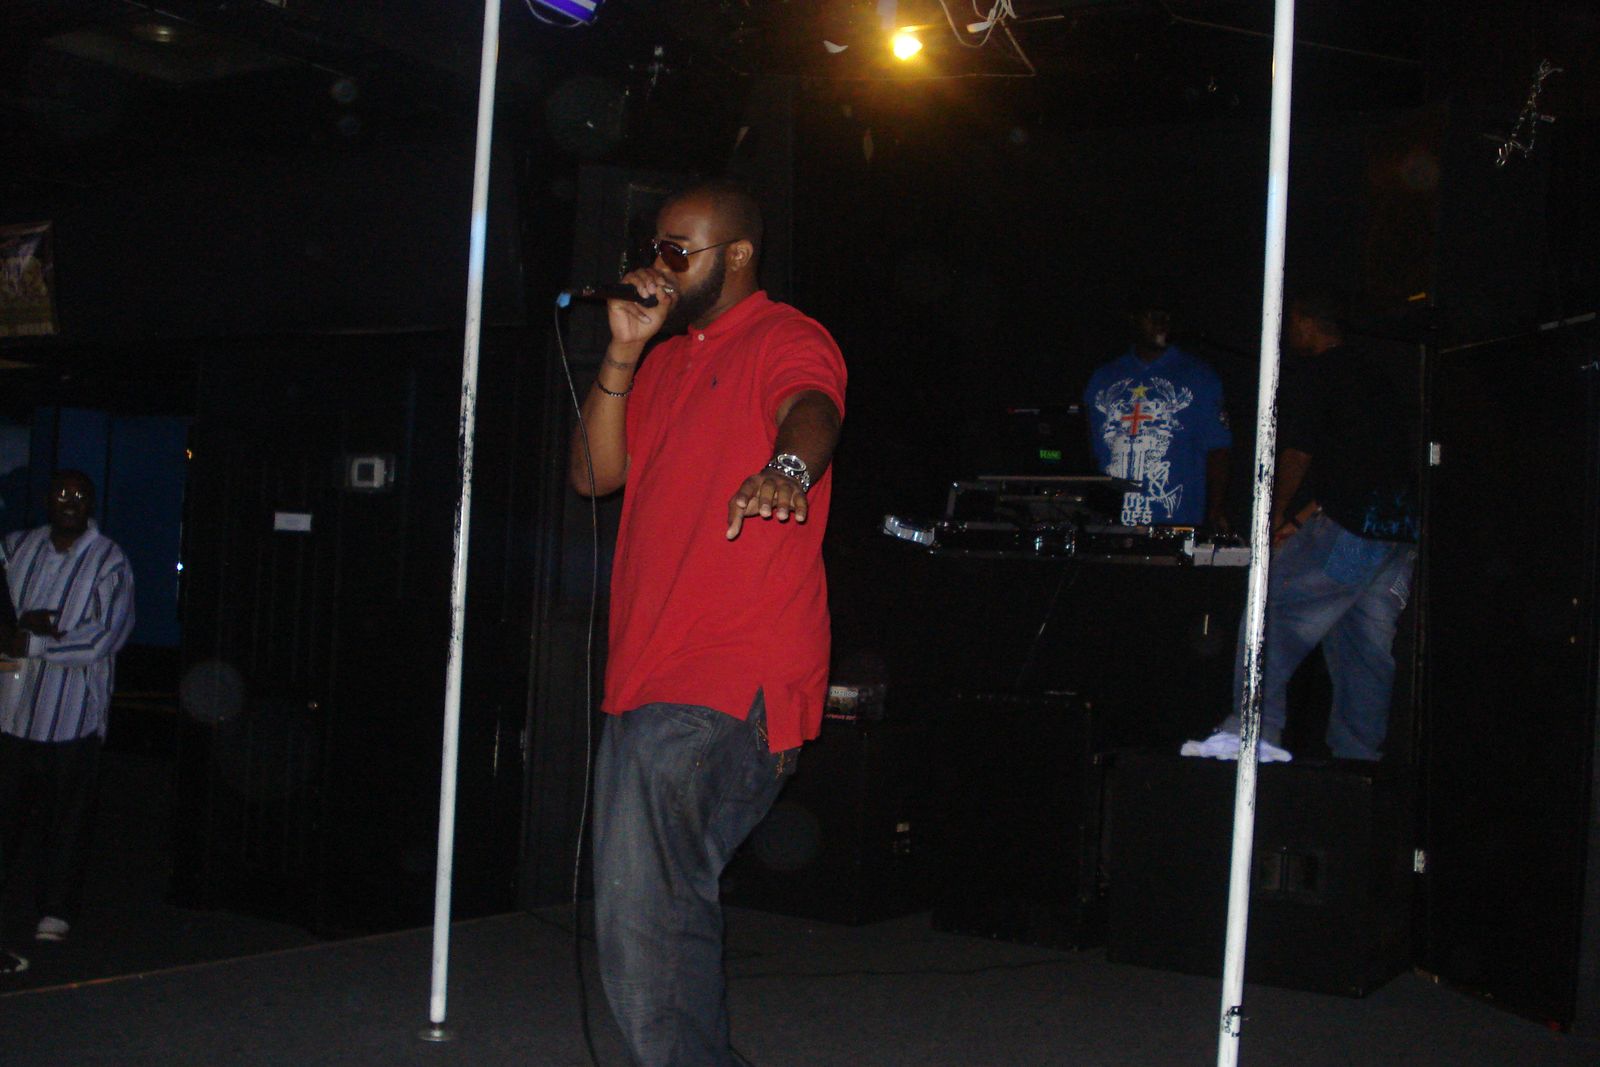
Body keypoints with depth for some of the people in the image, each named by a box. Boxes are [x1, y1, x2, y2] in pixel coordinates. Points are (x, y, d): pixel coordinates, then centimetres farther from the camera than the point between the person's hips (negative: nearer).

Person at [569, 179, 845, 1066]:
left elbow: (810, 411, -25)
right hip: (646, 679, 9)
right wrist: (623, 351, 6)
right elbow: (595, 473, 15)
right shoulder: (665, 361, 23)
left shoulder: (787, 341, -3)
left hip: (729, 690, -9)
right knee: (632, 918, 14)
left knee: (648, 913, -16)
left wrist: (787, 469, -48)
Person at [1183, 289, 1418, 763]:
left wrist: (1276, 517, 9)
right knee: (1367, 646, 11)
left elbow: (1298, 453, -5)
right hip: (1402, 531, 8)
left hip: (1351, 524, -8)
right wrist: (1304, 519, 24)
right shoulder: (1375, 376, 24)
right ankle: (1358, 757, 14)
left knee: (1272, 617, -7)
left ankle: (1255, 732, -16)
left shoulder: (1308, 373, -1)